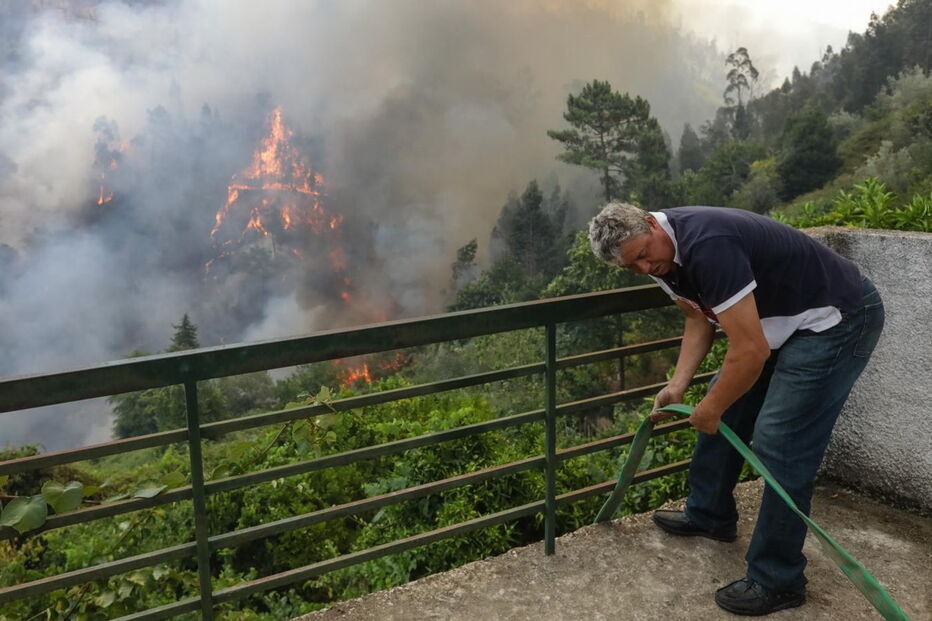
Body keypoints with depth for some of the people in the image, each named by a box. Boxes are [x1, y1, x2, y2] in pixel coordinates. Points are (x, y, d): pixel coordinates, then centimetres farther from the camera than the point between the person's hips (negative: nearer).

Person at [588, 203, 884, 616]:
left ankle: (777, 581, 5)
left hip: (837, 318, -9)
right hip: (779, 321, 10)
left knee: (779, 446, -11)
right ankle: (709, 515, 35)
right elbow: (700, 318, 11)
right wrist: (677, 386, -1)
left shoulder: (707, 245, -33)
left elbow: (750, 351, -30)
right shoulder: (663, 252, -3)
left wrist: (708, 410, -15)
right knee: (724, 412, 14)